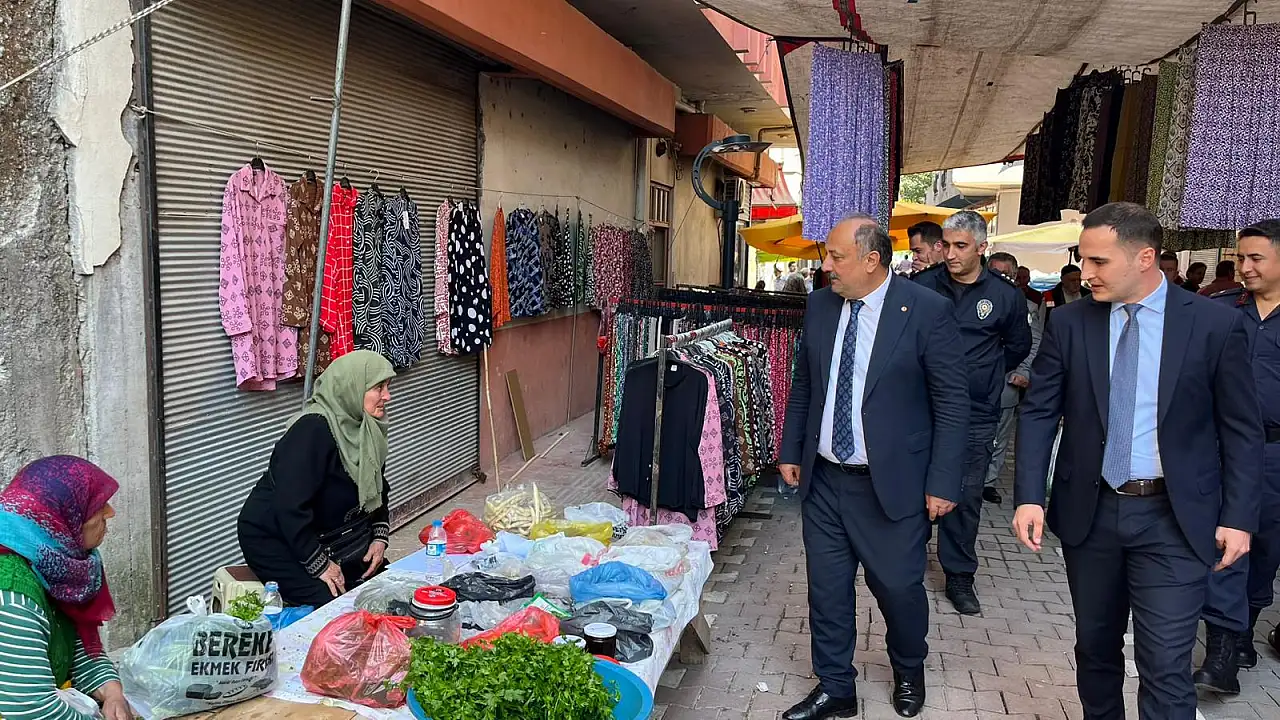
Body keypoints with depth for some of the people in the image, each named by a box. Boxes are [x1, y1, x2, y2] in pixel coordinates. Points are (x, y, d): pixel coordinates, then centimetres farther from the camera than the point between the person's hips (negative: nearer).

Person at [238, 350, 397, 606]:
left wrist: (379, 537, -1)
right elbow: (289, 505, -32)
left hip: (330, 532, 8)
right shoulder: (313, 430, -28)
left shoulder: (366, 430, 0)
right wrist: (319, 565, -25)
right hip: (274, 539, -8)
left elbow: (377, 488, 13)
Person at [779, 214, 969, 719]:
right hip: (823, 479, 4)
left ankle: (909, 672, 39)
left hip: (893, 483, -4)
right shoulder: (819, 305, 3)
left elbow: (952, 403, -9)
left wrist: (942, 483, -11)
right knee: (827, 588, 11)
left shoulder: (927, 310, -12)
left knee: (899, 588, 9)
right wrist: (790, 450, 11)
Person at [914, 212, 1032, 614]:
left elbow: (1018, 347, 14)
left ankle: (960, 577, 18)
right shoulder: (922, 287, -1)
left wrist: (983, 376, 12)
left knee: (966, 497, 5)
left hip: (975, 416, 0)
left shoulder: (1005, 295, -1)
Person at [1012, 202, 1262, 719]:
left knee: (1165, 668, -2)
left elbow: (1242, 429, -1)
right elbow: (1038, 413, 0)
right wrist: (1029, 497, -10)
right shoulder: (1069, 324, -1)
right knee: (1095, 645, 17)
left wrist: (1238, 516, -6)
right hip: (1090, 511, 3)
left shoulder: (1216, 324, -6)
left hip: (1174, 519, -2)